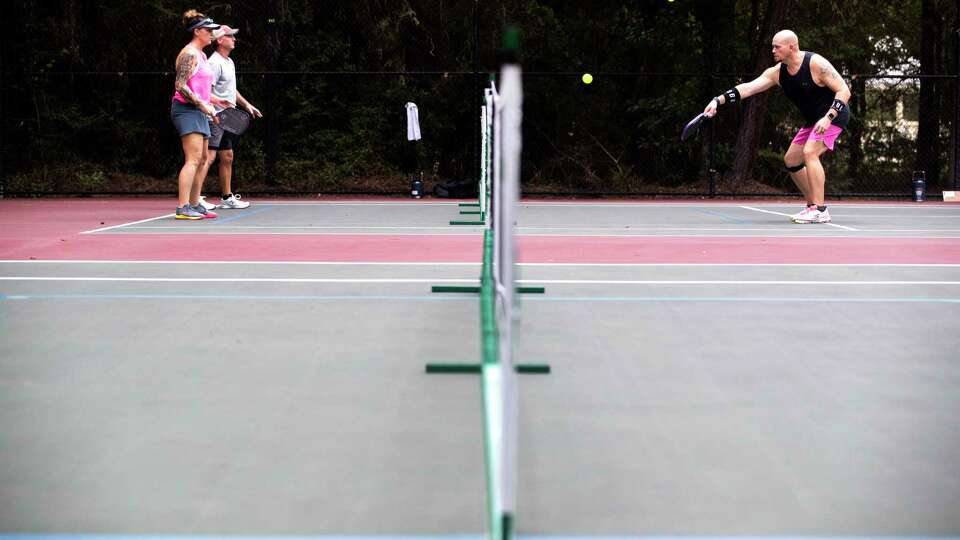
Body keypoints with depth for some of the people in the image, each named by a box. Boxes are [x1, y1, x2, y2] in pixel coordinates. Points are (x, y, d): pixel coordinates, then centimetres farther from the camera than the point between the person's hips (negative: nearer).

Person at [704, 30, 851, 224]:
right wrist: (718, 100, -22)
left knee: (810, 152, -26)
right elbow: (748, 88, -10)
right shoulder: (777, 72, -3)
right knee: (791, 160, 9)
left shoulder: (816, 63, -22)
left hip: (833, 115, -9)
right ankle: (813, 206, 19)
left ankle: (821, 210, -26)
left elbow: (844, 91, -21)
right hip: (813, 120, 9)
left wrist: (828, 117, -32)